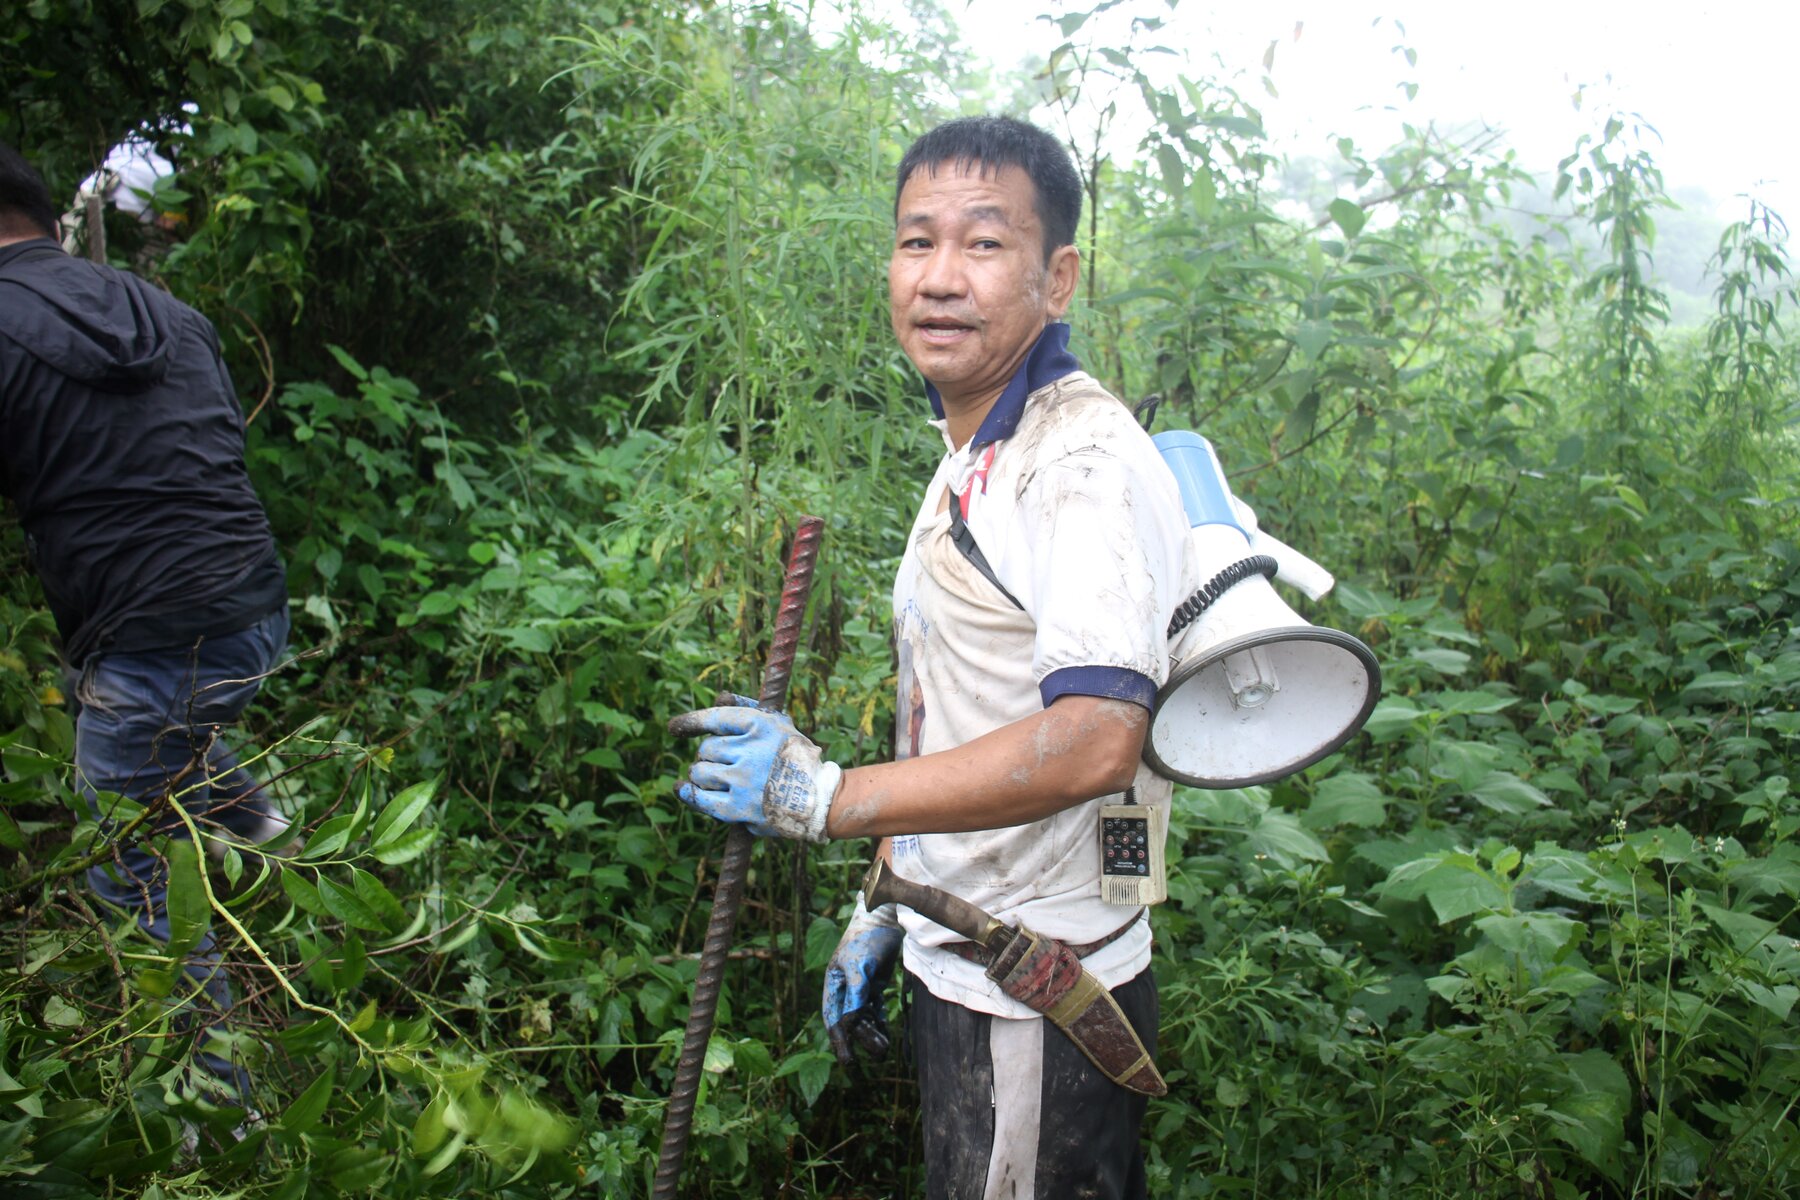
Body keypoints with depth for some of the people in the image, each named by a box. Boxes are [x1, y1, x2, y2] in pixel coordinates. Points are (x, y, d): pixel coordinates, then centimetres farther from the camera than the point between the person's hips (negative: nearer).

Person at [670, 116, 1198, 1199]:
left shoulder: (1087, 460, -20)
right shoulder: (970, 465, 11)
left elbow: (1092, 743, -31)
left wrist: (825, 796, -25)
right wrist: (889, 906, 16)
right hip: (959, 970, 9)